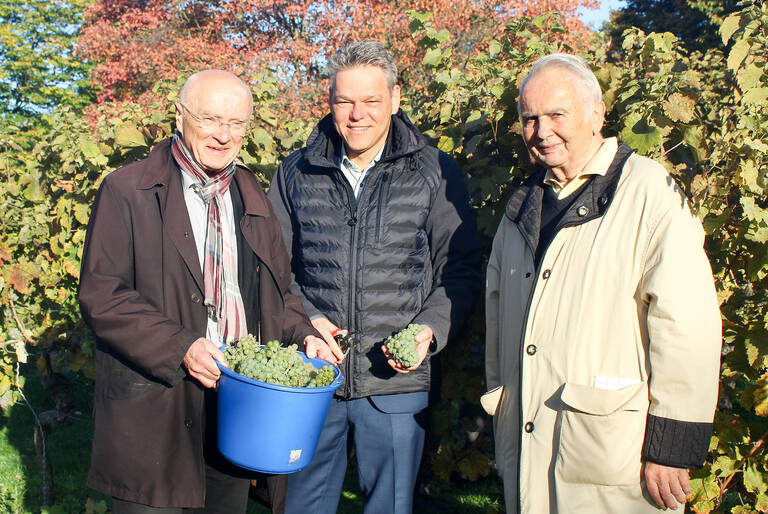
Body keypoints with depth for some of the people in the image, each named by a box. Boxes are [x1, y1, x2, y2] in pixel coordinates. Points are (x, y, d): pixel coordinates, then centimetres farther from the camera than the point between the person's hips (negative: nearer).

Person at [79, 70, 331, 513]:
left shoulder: (251, 196, 13)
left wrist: (303, 334, -1)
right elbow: (101, 297, -11)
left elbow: (277, 288, 18)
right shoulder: (127, 191, -5)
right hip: (156, 412, -5)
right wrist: (180, 347, -21)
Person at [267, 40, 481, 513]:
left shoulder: (436, 174, -1)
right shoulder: (298, 173, 5)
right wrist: (303, 319, -7)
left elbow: (461, 269, 2)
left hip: (395, 382, -1)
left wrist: (430, 330, -13)